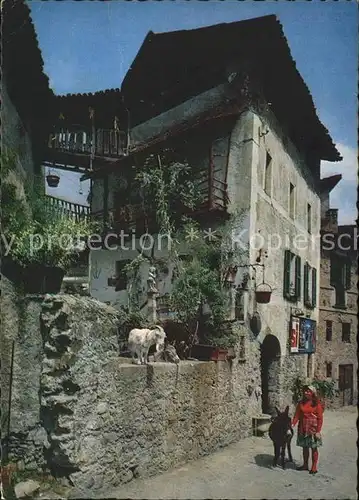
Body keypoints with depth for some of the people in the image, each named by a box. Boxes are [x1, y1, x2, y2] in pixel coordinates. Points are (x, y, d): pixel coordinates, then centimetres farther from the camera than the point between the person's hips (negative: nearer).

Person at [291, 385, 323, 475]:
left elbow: (320, 418, -7)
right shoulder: (301, 403, 4)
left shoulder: (317, 404, -7)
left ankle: (314, 467, 13)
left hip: (313, 428, -4)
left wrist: (318, 431, -12)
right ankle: (305, 465, 25)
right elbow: (297, 415, 2)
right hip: (302, 428, 4)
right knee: (304, 447, 12)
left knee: (314, 448, 3)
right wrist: (293, 424, -12)